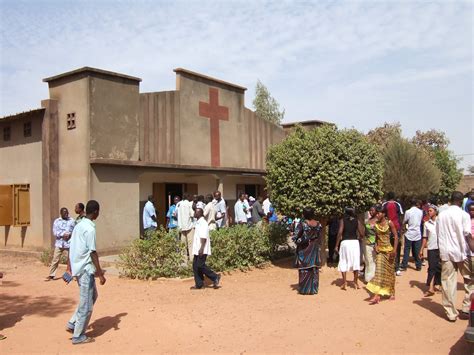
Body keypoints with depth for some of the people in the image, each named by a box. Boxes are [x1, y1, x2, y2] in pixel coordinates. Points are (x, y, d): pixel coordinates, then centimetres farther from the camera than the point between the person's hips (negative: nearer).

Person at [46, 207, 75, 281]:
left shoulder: (72, 221, 5)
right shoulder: (56, 221, 5)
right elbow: (55, 232, -4)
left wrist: (69, 235, -17)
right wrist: (63, 234, -18)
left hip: (69, 243, 0)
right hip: (59, 243, 0)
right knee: (55, 259, 2)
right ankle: (51, 275, 11)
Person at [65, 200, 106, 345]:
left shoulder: (78, 226, 9)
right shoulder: (90, 229, -18)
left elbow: (72, 248, 13)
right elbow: (92, 253, -19)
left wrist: (69, 268, 19)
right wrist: (100, 274, -15)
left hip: (77, 267, 9)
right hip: (86, 269, -9)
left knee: (92, 296, 22)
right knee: (86, 304, 2)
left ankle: (72, 323, 23)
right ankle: (78, 336, 11)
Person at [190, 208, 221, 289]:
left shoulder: (203, 223, -14)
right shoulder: (198, 223, 15)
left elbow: (204, 237, -21)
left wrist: (201, 248, -25)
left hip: (202, 250, -10)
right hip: (197, 249, 10)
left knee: (200, 265, -9)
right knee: (195, 266, 8)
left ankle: (215, 277, 3)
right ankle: (198, 284, 14)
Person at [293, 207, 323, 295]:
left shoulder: (302, 223, -15)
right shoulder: (318, 224, -1)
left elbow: (296, 237, -14)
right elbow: (320, 238, 6)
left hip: (304, 250, -4)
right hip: (315, 249, 4)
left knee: (304, 269, 4)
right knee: (314, 269, 11)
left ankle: (304, 289, 8)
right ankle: (314, 288, 15)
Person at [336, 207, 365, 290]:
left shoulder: (342, 220, -2)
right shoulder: (357, 221, 5)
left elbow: (340, 233, -11)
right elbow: (361, 234, -1)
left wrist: (336, 245, -6)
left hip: (345, 242, -2)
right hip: (355, 242, 2)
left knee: (344, 263, 7)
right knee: (355, 262, 11)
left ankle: (344, 283, 4)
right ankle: (356, 282, 17)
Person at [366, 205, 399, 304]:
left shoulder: (389, 223, -8)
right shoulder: (376, 224, 4)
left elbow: (396, 236, -8)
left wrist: (394, 249, -14)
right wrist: (376, 246, 1)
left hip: (389, 250, -3)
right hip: (380, 251, 3)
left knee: (389, 271, 8)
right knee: (379, 271, -5)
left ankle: (391, 292, 25)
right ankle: (377, 295, -6)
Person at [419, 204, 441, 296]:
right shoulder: (427, 223, 8)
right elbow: (425, 238, 11)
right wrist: (422, 249, 7)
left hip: (441, 248, -1)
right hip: (431, 248, 2)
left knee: (439, 267, 5)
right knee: (432, 268, -1)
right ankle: (431, 288, -3)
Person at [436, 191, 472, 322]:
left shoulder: (441, 215, 7)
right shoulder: (464, 215, -6)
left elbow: (438, 234, 10)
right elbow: (468, 235, -12)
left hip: (446, 252, 3)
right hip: (461, 252, -3)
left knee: (448, 282, 5)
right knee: (469, 281, 15)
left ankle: (451, 313, 7)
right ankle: (466, 308, 13)